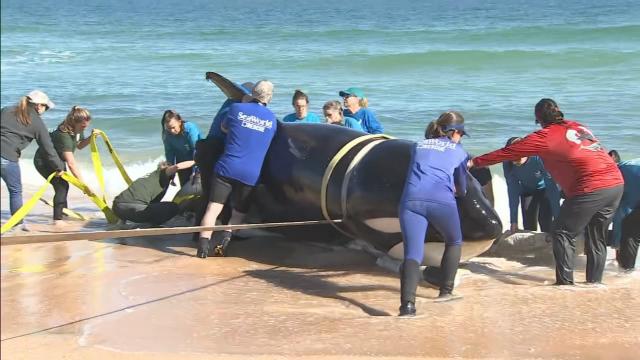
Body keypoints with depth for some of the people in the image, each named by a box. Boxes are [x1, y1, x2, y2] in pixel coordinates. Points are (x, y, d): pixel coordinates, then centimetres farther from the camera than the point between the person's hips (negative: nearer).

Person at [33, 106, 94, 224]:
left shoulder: (78, 130, -14)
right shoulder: (64, 136, -40)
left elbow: (79, 145, 8)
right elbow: (71, 164, -45)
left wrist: (91, 138, -13)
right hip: (43, 161, -10)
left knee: (63, 184, 23)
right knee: (61, 186, -21)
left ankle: (63, 210, 46)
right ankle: (57, 220, -18)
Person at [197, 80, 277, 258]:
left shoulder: (237, 108, 3)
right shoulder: (272, 119, 8)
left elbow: (224, 128, 21)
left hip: (226, 168, -1)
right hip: (251, 175, 1)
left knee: (213, 208, 0)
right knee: (239, 213, 16)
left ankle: (203, 245, -14)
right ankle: (226, 237, -8)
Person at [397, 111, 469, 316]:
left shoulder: (419, 146, 28)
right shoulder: (458, 150, 20)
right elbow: (461, 188, 25)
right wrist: (459, 191, 49)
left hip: (411, 199, 2)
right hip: (441, 201, -2)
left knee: (413, 254, -7)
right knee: (454, 242, 27)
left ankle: (407, 304, -28)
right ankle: (446, 290, 24)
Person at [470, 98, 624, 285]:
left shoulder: (545, 136, 1)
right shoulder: (578, 126, 20)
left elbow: (506, 152, 5)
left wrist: (474, 162, 12)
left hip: (591, 189, -7)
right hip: (616, 184, 7)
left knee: (563, 234, 8)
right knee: (597, 239, 18)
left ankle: (565, 284, 4)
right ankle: (594, 283, 21)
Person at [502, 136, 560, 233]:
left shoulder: (539, 158, -38)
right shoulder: (507, 163, -27)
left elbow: (551, 186, -35)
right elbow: (513, 191, -21)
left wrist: (557, 216, -39)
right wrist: (514, 221, -23)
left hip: (544, 188, -3)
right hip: (527, 190, 3)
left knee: (546, 221, -14)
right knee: (528, 224, -2)